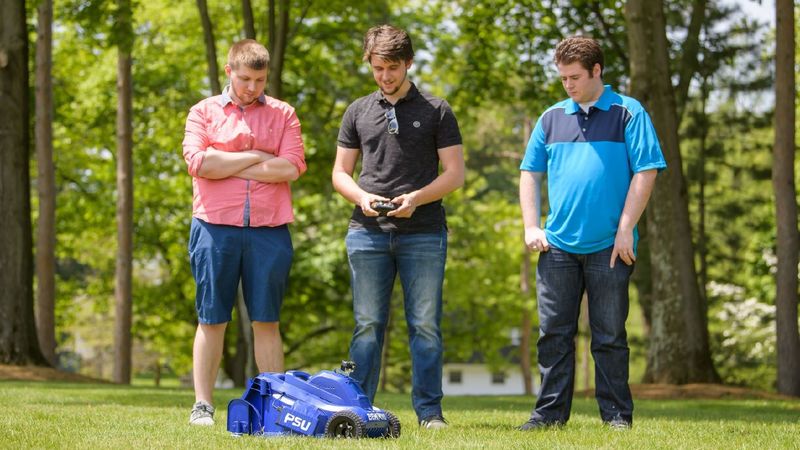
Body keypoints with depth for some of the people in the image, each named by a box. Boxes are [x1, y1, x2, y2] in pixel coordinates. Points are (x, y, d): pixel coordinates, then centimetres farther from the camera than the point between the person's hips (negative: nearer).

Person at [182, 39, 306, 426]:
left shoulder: (283, 114, 10)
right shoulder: (204, 111, 9)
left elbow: (290, 168, -5)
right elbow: (199, 162, -7)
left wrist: (226, 166, -4)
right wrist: (256, 157, -4)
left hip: (269, 230, 1)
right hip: (215, 227, -1)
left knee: (267, 321, 3)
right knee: (211, 319, 1)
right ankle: (202, 405, 4)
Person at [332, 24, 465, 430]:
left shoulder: (436, 111, 5)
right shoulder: (358, 112, 12)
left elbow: (454, 173, 2)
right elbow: (340, 172, 13)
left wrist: (416, 198, -14)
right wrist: (363, 197, -7)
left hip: (423, 233, -2)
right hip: (368, 231, 2)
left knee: (425, 325, -1)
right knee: (367, 325, 3)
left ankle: (429, 410, 5)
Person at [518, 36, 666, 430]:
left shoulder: (627, 114, 0)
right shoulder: (552, 118, 12)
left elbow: (645, 172, -5)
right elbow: (529, 173, 17)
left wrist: (625, 229, -11)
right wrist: (532, 227, 6)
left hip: (608, 246, -4)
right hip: (557, 246, 4)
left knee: (610, 336, 2)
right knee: (553, 333, 4)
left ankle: (617, 414, 8)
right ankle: (550, 412, 10)